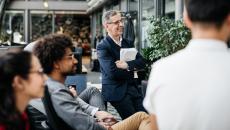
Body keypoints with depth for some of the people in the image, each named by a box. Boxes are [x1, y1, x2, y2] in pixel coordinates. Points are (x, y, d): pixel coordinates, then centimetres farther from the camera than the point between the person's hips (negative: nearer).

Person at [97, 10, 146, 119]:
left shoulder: (128, 43, 14)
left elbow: (141, 62, 3)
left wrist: (127, 65, -15)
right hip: (117, 91, -6)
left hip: (133, 88, 6)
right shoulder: (102, 47, -8)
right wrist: (132, 70, -3)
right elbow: (113, 72, -17)